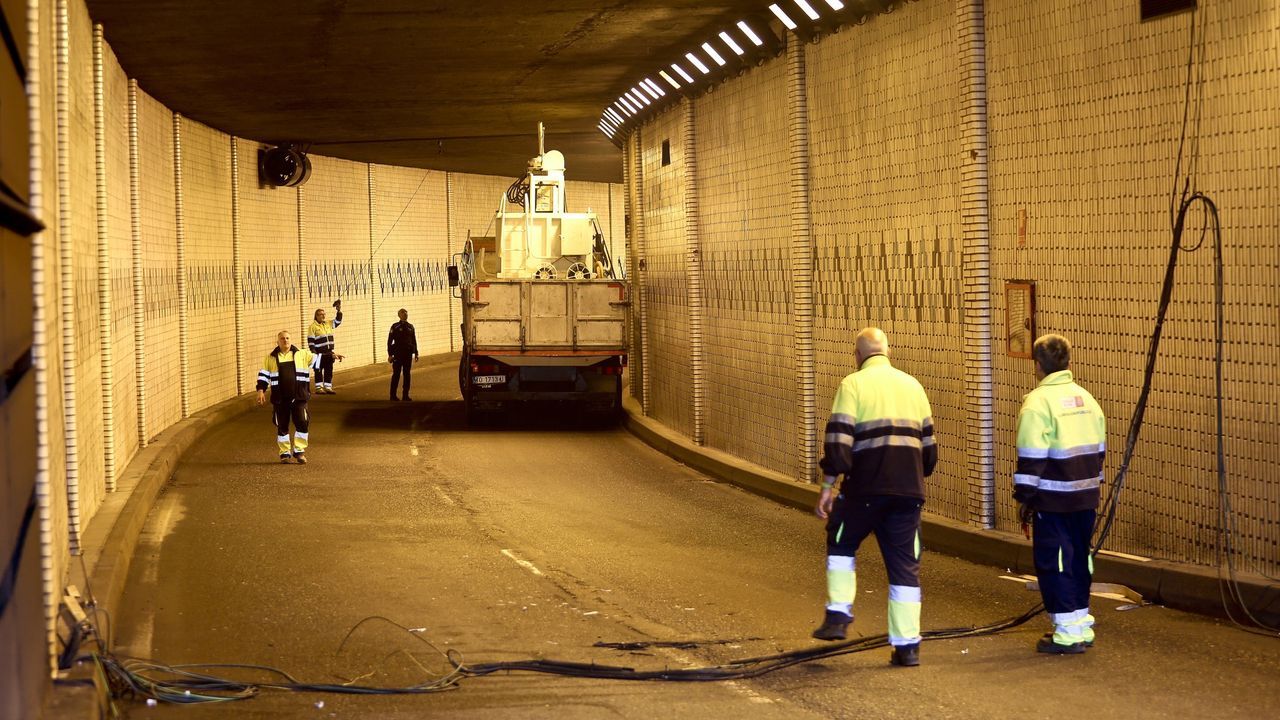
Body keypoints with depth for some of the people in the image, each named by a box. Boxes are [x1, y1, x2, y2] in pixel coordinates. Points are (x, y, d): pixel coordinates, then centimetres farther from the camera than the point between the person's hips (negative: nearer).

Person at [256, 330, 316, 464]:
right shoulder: (271, 358, 8)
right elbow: (263, 375, 7)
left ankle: (299, 451, 2)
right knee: (282, 426, 5)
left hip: (299, 397, 0)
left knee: (302, 423, -9)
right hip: (280, 399, 0)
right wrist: (261, 390, -4)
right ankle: (285, 453, 14)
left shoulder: (302, 354, 9)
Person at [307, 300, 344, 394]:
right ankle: (319, 388, 2)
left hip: (329, 353, 6)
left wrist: (339, 311, 4)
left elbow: (338, 321, 19)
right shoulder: (313, 327, -8)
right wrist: (314, 353, -16)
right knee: (319, 371, -2)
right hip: (319, 354, -6)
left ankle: (328, 387, 14)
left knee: (329, 371, 8)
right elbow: (310, 341, -10)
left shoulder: (328, 324, 11)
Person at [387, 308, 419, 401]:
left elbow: (414, 341, 14)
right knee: (396, 374, -2)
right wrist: (390, 354, -9)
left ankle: (406, 394, 10)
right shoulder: (395, 327, -4)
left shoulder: (410, 327, 9)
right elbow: (390, 341, -4)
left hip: (408, 354, 4)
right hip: (398, 354, -4)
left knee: (407, 374, 5)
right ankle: (393, 395, 3)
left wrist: (416, 353, 10)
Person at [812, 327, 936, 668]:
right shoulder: (913, 385, 14)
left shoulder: (854, 384, -2)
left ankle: (838, 615, 12)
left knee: (841, 545, 20)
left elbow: (838, 440, -9)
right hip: (908, 489, 4)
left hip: (866, 487, -4)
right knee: (905, 565, 7)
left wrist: (827, 488, -5)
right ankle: (908, 645, 6)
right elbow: (928, 442, 19)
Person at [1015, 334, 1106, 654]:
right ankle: (1082, 625, 23)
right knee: (1079, 559, 16)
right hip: (1085, 497, 7)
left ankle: (1067, 633, -2)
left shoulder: (1038, 402, -13)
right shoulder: (1086, 399, 11)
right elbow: (1099, 449, 17)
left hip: (1053, 501, -7)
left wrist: (1024, 497, -7)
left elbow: (1031, 458, -15)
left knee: (1053, 563, -1)